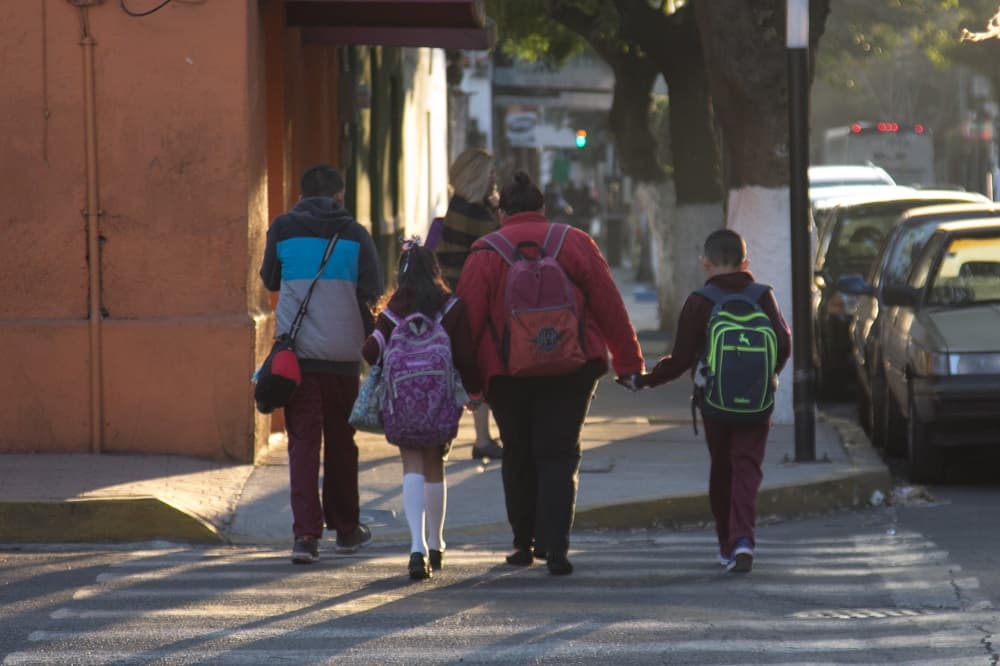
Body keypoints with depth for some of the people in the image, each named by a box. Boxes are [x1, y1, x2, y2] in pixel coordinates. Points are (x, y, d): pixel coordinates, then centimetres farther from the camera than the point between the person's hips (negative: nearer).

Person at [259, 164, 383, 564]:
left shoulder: (283, 229, 2)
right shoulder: (355, 235, 0)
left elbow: (270, 280, 14)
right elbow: (372, 294, -2)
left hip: (297, 352, 0)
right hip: (343, 356, 0)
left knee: (302, 442, -1)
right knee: (341, 442, 14)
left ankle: (306, 532, -15)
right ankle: (345, 528, 25)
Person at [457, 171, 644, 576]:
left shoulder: (485, 254, 0)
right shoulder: (575, 243, 4)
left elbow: (468, 318, -4)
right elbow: (610, 307, 4)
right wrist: (629, 363, 8)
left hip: (507, 373, 0)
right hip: (571, 369, 0)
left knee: (518, 456, 15)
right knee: (559, 455, 3)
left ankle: (523, 543, 21)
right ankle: (554, 547, -10)